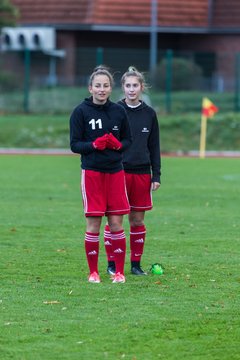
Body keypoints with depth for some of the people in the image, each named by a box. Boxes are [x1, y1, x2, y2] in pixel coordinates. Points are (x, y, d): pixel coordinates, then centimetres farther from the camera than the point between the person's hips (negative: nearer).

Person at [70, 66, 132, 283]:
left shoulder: (118, 111, 5)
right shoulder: (81, 112, -3)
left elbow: (128, 140, 12)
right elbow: (74, 145, -2)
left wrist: (118, 144, -10)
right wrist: (94, 145, -19)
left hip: (115, 171, 2)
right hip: (92, 172, -2)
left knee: (116, 223, 1)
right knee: (93, 224, -1)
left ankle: (119, 272, 8)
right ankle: (93, 272, 9)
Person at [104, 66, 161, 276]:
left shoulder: (149, 114, 7)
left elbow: (154, 147, 11)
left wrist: (156, 175, 5)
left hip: (141, 173, 2)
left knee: (138, 220, 6)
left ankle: (136, 264, 13)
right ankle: (112, 264, 7)